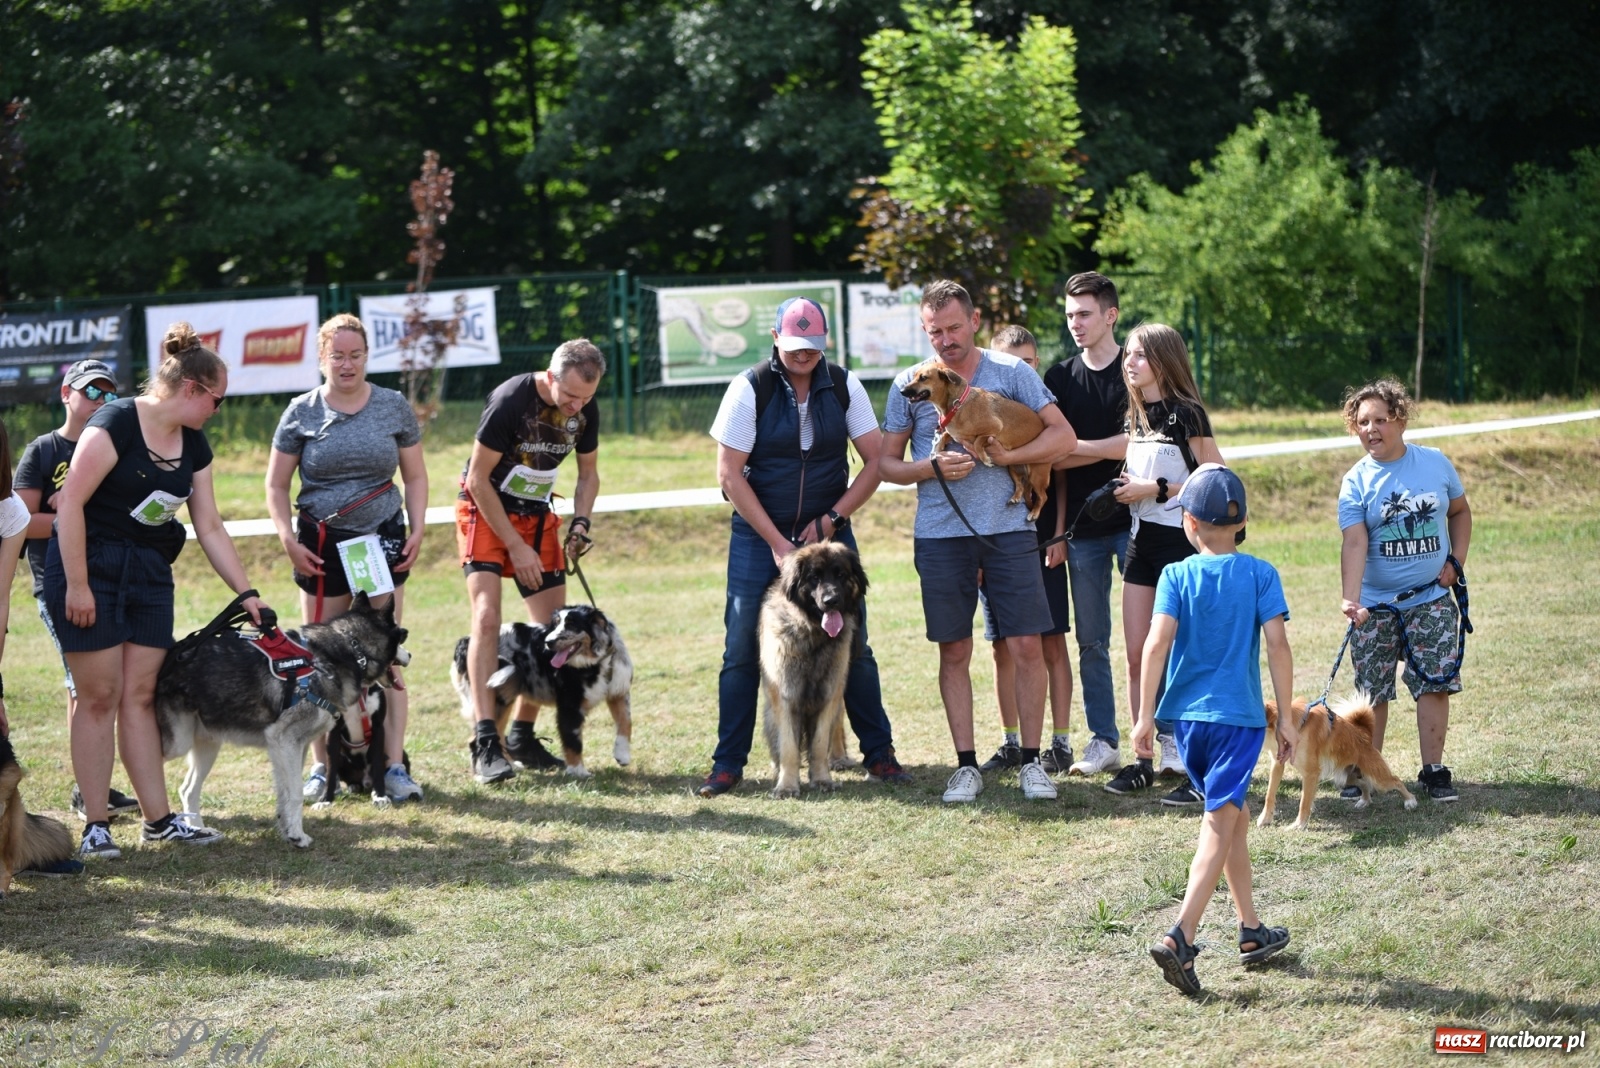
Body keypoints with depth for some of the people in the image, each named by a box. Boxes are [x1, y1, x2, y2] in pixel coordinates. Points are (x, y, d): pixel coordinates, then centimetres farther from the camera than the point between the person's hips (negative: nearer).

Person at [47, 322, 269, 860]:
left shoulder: (194, 445, 7)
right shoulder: (117, 422, -16)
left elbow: (210, 528, 12)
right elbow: (71, 502, -18)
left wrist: (246, 592, 8)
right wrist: (76, 584, -20)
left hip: (150, 574, 7)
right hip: (92, 567, -7)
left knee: (141, 695, 6)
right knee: (100, 695, -5)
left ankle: (159, 819, 7)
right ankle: (95, 825, 1)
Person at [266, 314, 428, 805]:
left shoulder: (394, 407, 3)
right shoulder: (302, 412, 0)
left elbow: (415, 476, 10)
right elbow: (276, 487, 4)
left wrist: (417, 529, -2)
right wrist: (287, 538, -9)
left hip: (384, 539, 0)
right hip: (322, 546, 0)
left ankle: (394, 766, -4)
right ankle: (321, 766, 11)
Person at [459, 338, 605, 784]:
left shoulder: (585, 410, -7)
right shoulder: (510, 401, -25)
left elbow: (588, 472, 11)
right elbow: (478, 479, -19)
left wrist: (580, 522, -8)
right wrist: (516, 547, -18)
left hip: (536, 514, 6)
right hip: (485, 511, -6)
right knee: (487, 618, -21)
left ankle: (522, 735, 14)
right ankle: (486, 744, -26)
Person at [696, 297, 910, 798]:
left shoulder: (843, 386, -1)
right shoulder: (750, 389, -9)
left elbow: (875, 460, 2)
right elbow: (729, 473, -10)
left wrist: (833, 519, -9)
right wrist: (777, 543, -12)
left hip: (829, 532, 2)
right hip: (758, 535, -2)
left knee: (853, 645, 2)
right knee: (743, 648, -2)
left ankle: (879, 752, 13)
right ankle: (728, 762, 6)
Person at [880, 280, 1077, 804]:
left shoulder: (1011, 372, 3)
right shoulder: (909, 384, 6)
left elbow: (1063, 436, 0)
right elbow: (887, 464, 8)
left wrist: (1010, 456, -13)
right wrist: (933, 467, -10)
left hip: (1008, 528, -1)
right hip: (940, 535, 1)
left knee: (1026, 646, -3)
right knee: (954, 652, 4)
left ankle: (1031, 761, 6)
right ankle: (966, 765, 11)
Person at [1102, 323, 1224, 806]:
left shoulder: (1186, 413, -10)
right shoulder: (1137, 416, 12)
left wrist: (1156, 489, -16)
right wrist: (1127, 488, 5)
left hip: (1182, 543, -7)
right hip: (1143, 541, 8)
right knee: (1137, 656, 7)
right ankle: (1143, 760, 15)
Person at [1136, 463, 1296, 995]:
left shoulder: (1176, 575, 1)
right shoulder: (1260, 574, 0)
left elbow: (1157, 642, -10)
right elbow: (1277, 643, -8)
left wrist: (1145, 715, -6)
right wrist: (1286, 716, -1)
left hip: (1186, 715, 3)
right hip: (1239, 716, -3)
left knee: (1232, 813, 20)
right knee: (1219, 824, -7)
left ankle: (1252, 930, 30)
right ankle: (1180, 938, -23)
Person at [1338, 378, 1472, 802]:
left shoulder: (1435, 463, -1)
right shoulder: (1356, 481, -8)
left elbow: (1460, 512, 15)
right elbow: (1355, 544, -18)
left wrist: (1455, 561, 1)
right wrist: (1351, 600, -30)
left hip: (1431, 599, 1)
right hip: (1375, 604, -1)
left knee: (1434, 684, -1)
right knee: (1372, 692, 6)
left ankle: (1433, 771, 8)